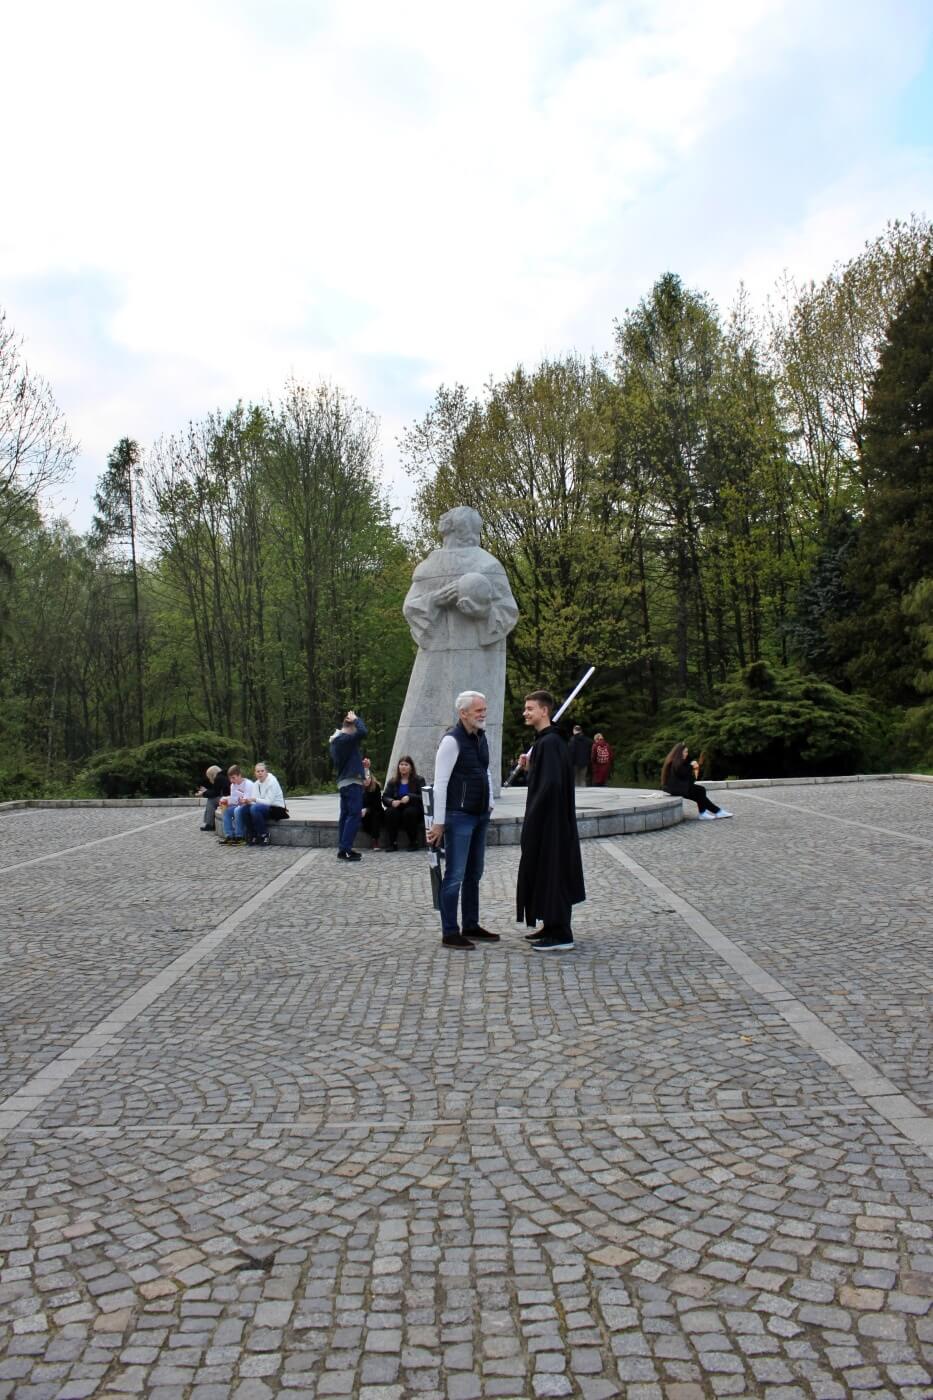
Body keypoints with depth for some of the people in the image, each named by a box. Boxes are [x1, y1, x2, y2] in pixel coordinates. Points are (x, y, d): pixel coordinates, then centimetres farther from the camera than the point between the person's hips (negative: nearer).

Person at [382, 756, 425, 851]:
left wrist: (410, 797, -27)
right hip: (397, 809, 2)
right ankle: (392, 843, -24)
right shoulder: (392, 782, 12)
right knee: (390, 812, -29)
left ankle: (413, 842, -21)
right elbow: (385, 797, 3)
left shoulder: (418, 780, 4)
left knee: (409, 812, -35)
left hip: (412, 809, -2)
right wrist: (392, 802, -21)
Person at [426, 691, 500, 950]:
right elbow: (440, 783, -17)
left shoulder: (481, 737, 9)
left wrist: (489, 804, 18)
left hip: (480, 815, 8)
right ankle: (449, 933, 4)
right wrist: (438, 822, -18)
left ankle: (471, 926, 25)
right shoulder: (451, 741, -15)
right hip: (459, 816, -8)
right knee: (455, 875, -4)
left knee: (474, 873, 15)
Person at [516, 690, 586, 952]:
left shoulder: (549, 742, -19)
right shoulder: (545, 740, 12)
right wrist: (530, 767, 8)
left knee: (551, 873, -4)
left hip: (549, 821, -10)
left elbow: (552, 783, -25)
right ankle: (552, 928, 25)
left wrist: (532, 816, -19)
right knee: (545, 874, 16)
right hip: (547, 820, 10)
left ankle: (561, 936, 3)